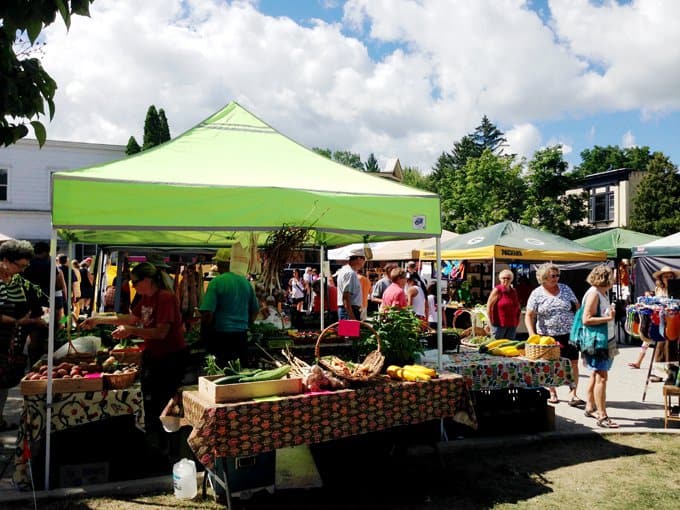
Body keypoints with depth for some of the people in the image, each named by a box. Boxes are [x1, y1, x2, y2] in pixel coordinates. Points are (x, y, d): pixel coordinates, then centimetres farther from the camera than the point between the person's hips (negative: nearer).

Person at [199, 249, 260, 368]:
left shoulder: (216, 282, -12)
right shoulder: (246, 282, 6)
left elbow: (207, 313, -17)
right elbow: (255, 310, 14)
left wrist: (204, 334, -3)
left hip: (221, 335, -5)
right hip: (242, 335, 5)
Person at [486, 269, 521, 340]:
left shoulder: (514, 292, 10)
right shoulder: (497, 290, -6)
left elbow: (518, 308, 20)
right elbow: (489, 306, -10)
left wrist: (517, 321, 11)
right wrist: (492, 322, -10)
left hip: (512, 326, 6)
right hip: (499, 325, -6)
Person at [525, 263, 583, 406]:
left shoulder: (565, 289, 5)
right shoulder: (537, 294, -4)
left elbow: (577, 307, 12)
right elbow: (529, 316, -7)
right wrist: (532, 335, -18)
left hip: (569, 334, 2)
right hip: (548, 336, -2)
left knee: (573, 363, -3)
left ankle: (572, 395, 2)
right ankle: (552, 393, 24)